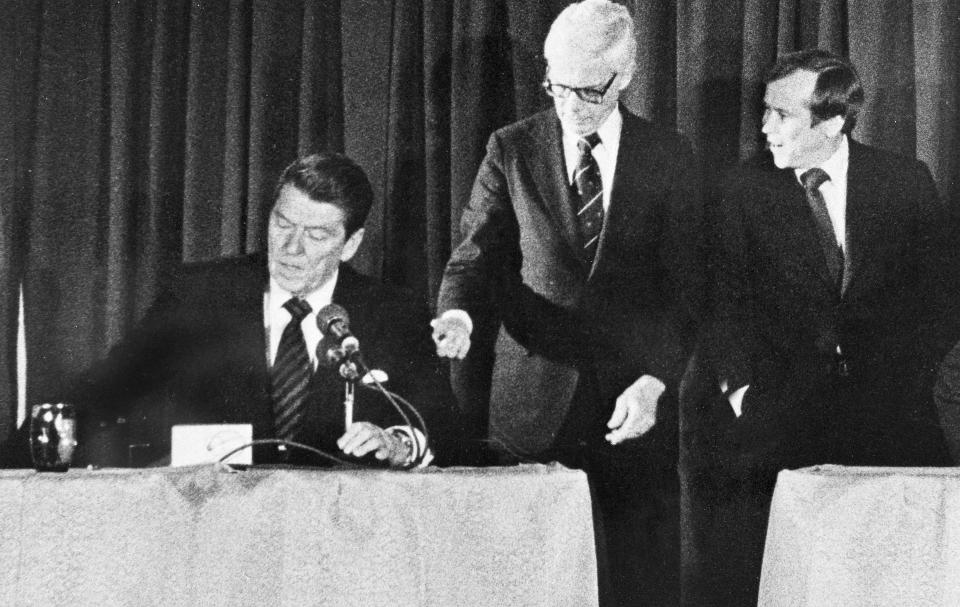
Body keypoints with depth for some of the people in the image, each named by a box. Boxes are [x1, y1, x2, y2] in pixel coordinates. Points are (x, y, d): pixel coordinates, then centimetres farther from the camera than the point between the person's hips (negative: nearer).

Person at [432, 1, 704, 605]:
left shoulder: (669, 158, 4)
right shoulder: (511, 149, 6)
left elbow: (685, 287, 2)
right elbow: (478, 255, 5)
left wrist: (655, 381, -11)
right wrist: (460, 313, -17)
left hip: (635, 402, 0)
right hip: (535, 402, 0)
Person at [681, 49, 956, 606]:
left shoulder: (907, 183, 3)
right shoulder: (746, 191, 3)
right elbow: (729, 302, 1)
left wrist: (905, 382, -6)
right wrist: (739, 383, -14)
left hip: (883, 390, 0)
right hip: (783, 388, 0)